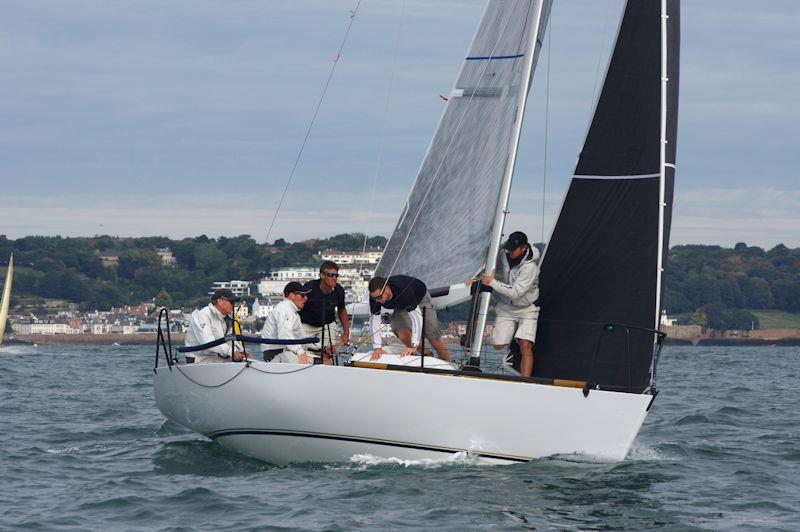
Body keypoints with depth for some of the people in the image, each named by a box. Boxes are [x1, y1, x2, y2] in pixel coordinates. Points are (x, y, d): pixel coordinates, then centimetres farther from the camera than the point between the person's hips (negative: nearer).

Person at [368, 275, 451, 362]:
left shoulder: (404, 291, -44)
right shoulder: (375, 295, -29)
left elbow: (417, 317, -46)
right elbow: (374, 320, -23)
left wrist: (414, 346, -49)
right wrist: (377, 347, -30)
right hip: (400, 307, 4)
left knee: (433, 338, -6)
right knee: (403, 334, -20)